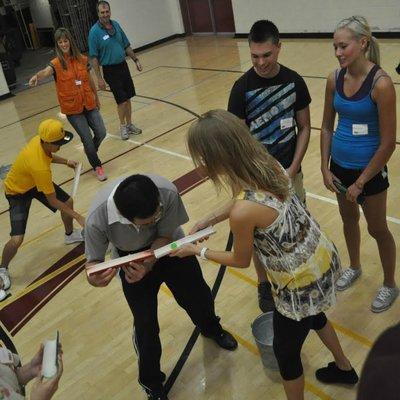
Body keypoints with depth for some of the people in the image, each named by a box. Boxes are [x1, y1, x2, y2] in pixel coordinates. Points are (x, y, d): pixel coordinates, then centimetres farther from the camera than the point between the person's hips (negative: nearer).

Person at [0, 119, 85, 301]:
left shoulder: (40, 140, -22)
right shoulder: (39, 167, -43)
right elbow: (53, 201, -31)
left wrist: (65, 161, -1)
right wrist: (77, 216, -23)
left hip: (35, 181, 8)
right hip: (18, 191, -8)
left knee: (68, 202, 10)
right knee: (17, 239, -16)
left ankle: (70, 235, 41)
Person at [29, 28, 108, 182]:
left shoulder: (82, 59, 2)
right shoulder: (57, 63, -9)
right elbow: (46, 72, -31)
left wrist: (97, 99, 21)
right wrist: (37, 76, -53)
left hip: (89, 104, 3)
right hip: (72, 108, -3)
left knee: (101, 132, -2)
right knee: (87, 138, -4)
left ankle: (90, 152, 32)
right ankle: (97, 166, 19)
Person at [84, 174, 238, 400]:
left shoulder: (168, 193, -39)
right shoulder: (97, 220, -39)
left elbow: (164, 237, -22)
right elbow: (93, 262, -22)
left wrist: (147, 266, -39)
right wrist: (96, 277, -46)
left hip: (169, 247, 2)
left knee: (198, 296, 17)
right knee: (145, 325, 3)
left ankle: (211, 328, 56)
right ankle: (151, 381, 34)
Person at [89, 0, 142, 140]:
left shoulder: (116, 25, 3)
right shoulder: (95, 31, -13)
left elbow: (126, 45, 14)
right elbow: (94, 57, -13)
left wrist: (136, 60, 10)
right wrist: (99, 78, -15)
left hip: (123, 66, 5)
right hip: (110, 70, -5)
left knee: (128, 98, 11)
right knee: (121, 100, -2)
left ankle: (129, 124, 25)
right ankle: (123, 126, 17)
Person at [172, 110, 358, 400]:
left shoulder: (242, 212, -34)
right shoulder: (269, 163, -13)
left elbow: (241, 261, -13)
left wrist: (197, 251, 0)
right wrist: (209, 220, 12)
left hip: (302, 285, -8)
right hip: (323, 258, 8)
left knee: (285, 351, 19)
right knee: (313, 315, 37)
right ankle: (344, 368, 63)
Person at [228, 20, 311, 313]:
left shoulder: (294, 81, -4)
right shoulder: (243, 87, -13)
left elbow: (304, 128, 2)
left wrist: (293, 168, -7)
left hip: (289, 171, 3)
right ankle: (264, 284, 31)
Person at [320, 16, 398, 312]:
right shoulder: (335, 79, -4)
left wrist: (361, 182, -16)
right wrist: (325, 167, -1)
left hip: (369, 170, -5)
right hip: (340, 165, 5)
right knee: (349, 219, 23)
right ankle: (354, 268, 48)